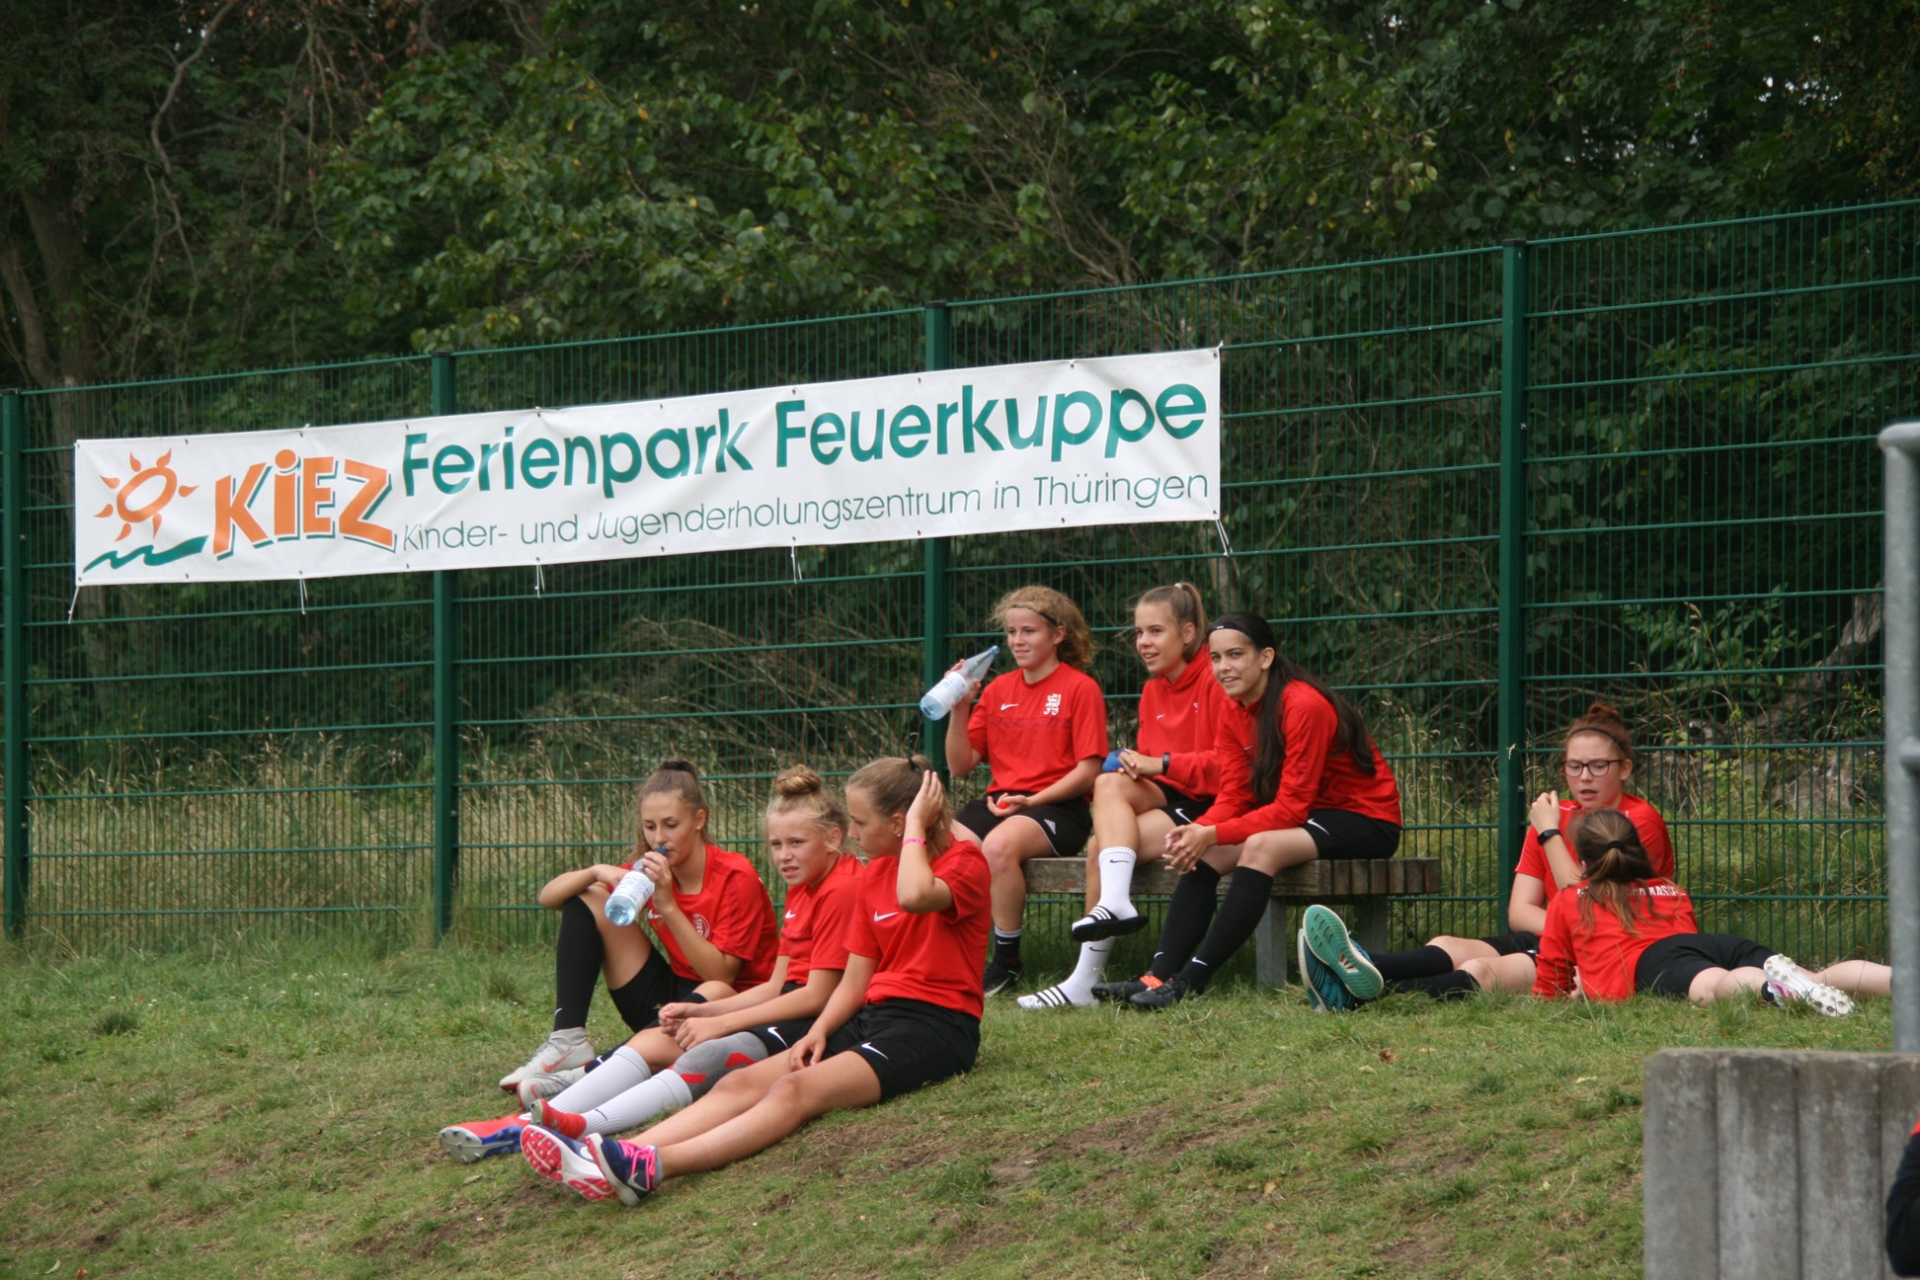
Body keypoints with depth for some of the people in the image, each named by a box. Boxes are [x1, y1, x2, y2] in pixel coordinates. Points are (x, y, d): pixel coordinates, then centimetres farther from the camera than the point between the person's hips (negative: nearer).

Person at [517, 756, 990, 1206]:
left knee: (797, 1090, -31)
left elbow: (915, 895, -30)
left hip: (936, 1025, -8)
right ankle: (611, 1155, -37)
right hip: (872, 1016, 8)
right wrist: (819, 1031, -3)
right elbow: (856, 978, 15)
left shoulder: (965, 863, -4)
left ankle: (655, 1165, -53)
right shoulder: (875, 873, 20)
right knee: (743, 1082, -16)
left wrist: (916, 825, -14)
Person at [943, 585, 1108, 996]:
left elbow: (1088, 771, -7)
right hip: (998, 802, 6)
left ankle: (1006, 962, -21)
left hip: (1058, 807, -5)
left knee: (999, 846, -36)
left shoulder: (1080, 688, -1)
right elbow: (960, 765, 14)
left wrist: (1030, 801, -17)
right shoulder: (997, 690, 16)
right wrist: (960, 709, -1)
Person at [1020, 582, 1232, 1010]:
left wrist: (1161, 764, -17)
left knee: (1105, 844, -25)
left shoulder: (1216, 681, -10)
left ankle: (1088, 978, -27)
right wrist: (1137, 765, -5)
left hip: (1209, 807, -7)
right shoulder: (1153, 689, 15)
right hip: (1165, 799, 7)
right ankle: (1115, 904, -32)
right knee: (1110, 782, -23)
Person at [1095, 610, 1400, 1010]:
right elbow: (1233, 798, 0)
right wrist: (1198, 831, -22)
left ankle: (1190, 981, -35)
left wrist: (1212, 834, -29)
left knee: (1261, 847, -32)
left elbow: (1291, 807, -25)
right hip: (1308, 817, 9)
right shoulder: (1238, 714, 3)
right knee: (1202, 855, -10)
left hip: (1366, 822, -9)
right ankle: (1160, 975, -20)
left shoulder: (1303, 706, -23)